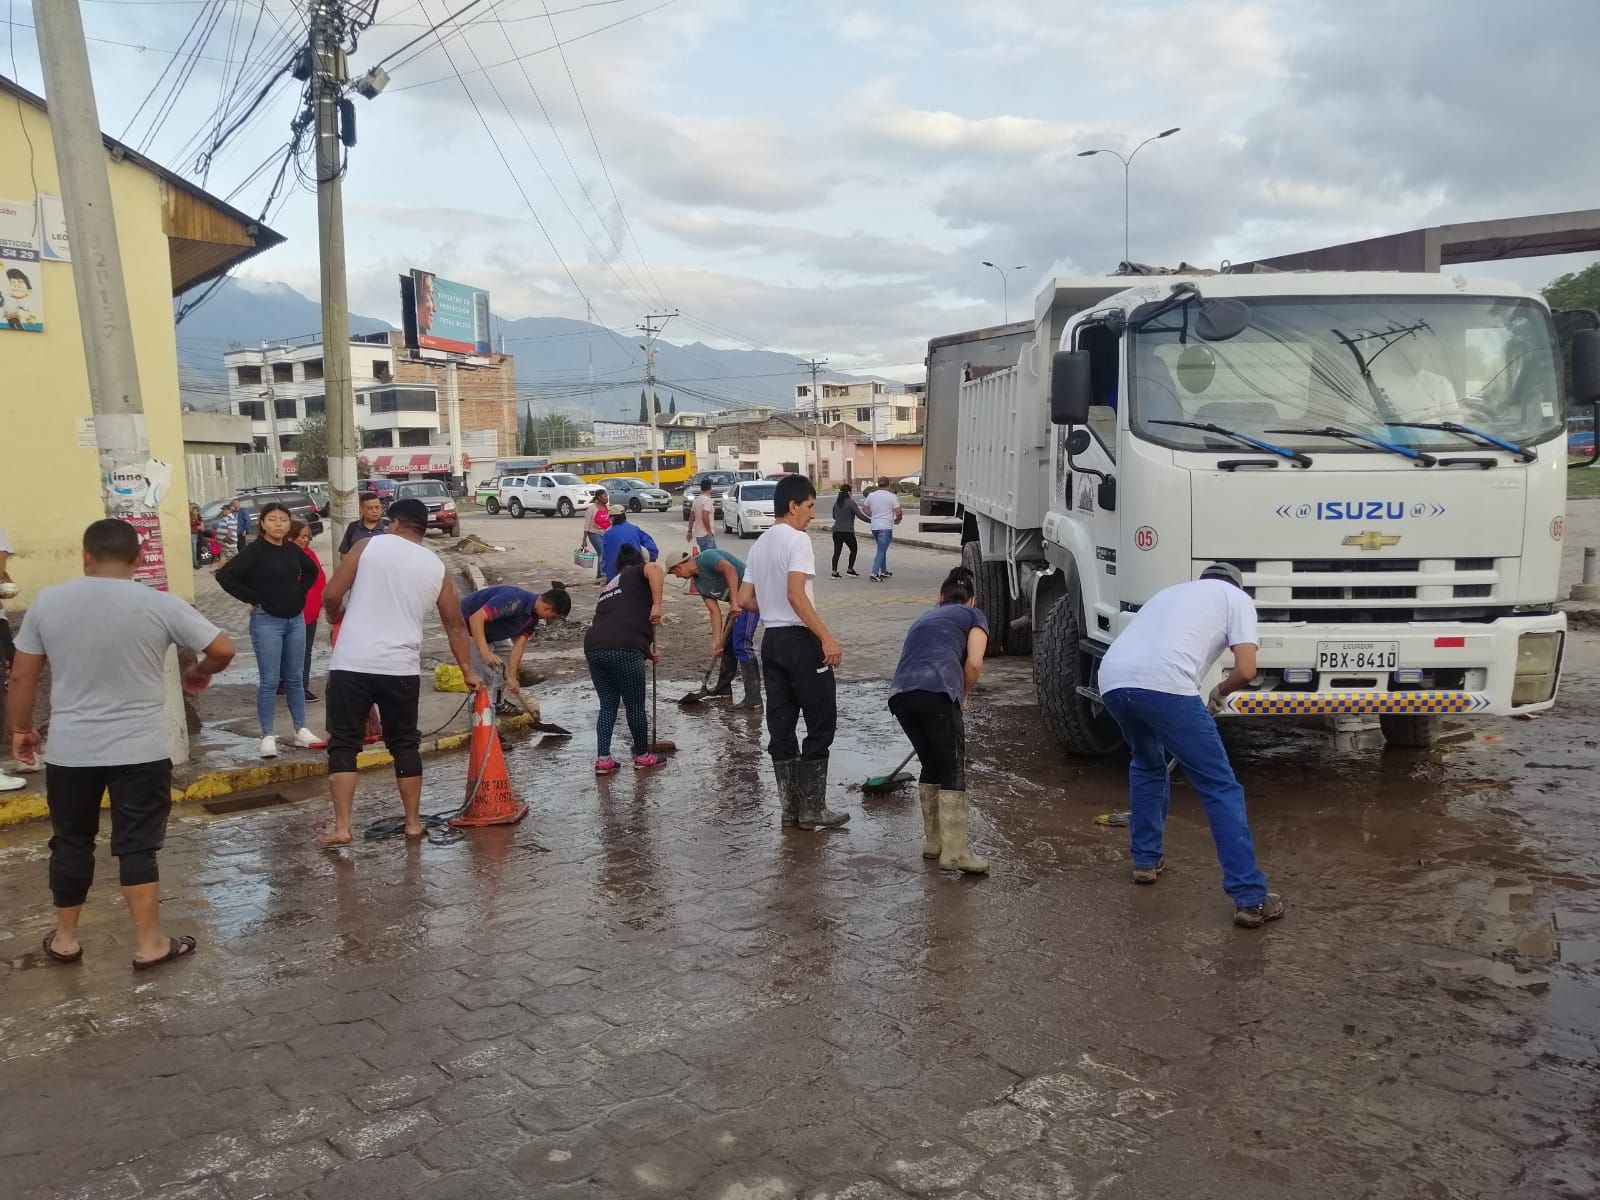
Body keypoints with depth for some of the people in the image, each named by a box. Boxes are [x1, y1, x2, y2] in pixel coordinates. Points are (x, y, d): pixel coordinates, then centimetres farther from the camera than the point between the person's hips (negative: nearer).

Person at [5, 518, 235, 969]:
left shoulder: (48, 602, -1)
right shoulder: (159, 604, -9)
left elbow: (22, 677, 4)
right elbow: (223, 649, -7)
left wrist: (20, 729, 17)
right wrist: (199, 674, 13)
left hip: (70, 750, 2)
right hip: (140, 751, -2)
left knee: (71, 842, 17)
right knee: (137, 847, 4)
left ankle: (65, 939, 30)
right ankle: (149, 944, 11)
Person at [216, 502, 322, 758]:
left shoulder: (293, 550, 5)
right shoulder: (255, 551, -11)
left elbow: (311, 570, 23)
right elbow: (225, 576, -18)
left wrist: (300, 592, 8)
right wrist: (253, 599, -14)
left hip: (296, 620, 5)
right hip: (267, 621, -5)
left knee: (295, 678, 11)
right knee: (269, 681, -3)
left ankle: (301, 731, 18)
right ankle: (268, 736, 4)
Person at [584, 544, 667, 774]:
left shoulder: (609, 587, 32)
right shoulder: (638, 574, 13)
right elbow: (654, 569, -13)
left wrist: (648, 652, 43)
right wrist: (657, 604, -11)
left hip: (593, 648, 7)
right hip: (623, 650, -7)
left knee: (608, 705, 19)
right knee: (635, 705, 10)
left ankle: (603, 759, 16)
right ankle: (642, 755, 25)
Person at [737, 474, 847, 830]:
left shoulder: (759, 544, 14)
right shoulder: (797, 540, -12)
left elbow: (744, 599, 15)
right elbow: (796, 595, -22)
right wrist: (827, 639, -23)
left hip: (771, 639, 9)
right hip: (800, 639, -8)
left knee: (781, 725, 10)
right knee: (821, 724, 1)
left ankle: (791, 807, 16)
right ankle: (812, 809, 4)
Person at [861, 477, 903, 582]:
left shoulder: (871, 495, 6)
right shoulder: (892, 496, -9)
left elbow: (865, 508, 16)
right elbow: (898, 512, -11)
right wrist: (897, 520, 8)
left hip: (874, 526, 6)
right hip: (886, 527, -6)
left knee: (882, 550, 20)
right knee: (881, 551, -5)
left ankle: (884, 572, 26)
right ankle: (874, 574, -14)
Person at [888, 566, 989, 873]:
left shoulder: (923, 618, 36)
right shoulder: (973, 615, 20)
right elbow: (973, 663, 3)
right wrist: (963, 694, 21)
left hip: (900, 694, 5)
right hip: (937, 691, -5)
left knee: (931, 766, 22)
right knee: (953, 771, 5)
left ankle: (932, 842, 29)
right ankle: (954, 853, 1)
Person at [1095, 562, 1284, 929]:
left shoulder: (1171, 591, 39)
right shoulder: (1236, 597, 21)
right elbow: (1246, 670, 7)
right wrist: (1220, 693, 29)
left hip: (1112, 680, 6)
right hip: (1162, 685, -6)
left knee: (1147, 764, 33)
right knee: (1220, 787, 5)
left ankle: (1146, 861, 37)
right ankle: (1250, 899, 5)